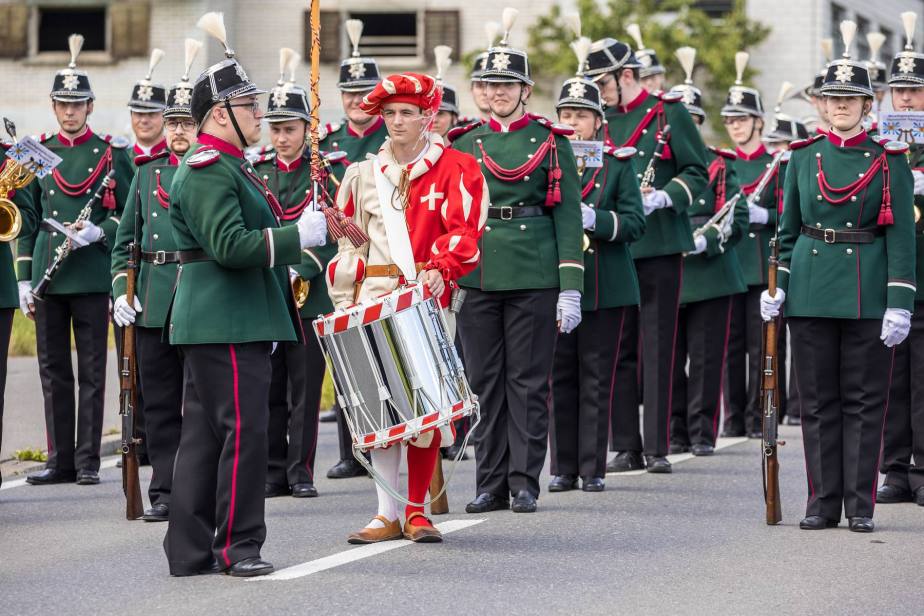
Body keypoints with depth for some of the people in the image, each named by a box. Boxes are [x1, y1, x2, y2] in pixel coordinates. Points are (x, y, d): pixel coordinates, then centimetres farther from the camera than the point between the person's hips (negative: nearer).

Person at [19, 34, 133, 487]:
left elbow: (130, 212, 4)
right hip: (48, 275, 3)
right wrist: (24, 279, 5)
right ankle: (60, 460, 11)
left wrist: (99, 232, -15)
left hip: (92, 275, -3)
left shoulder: (112, 153, 2)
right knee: (53, 371, 6)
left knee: (92, 372, 0)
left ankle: (88, 461, 4)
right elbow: (26, 220, 11)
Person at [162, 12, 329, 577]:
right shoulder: (210, 170, -14)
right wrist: (299, 234, -23)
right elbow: (230, 245, -24)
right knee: (244, 428, -8)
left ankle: (191, 551, 14)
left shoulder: (225, 166, 20)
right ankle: (237, 546, -2)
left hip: (223, 321, 11)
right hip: (227, 323, -11)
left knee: (205, 433, 11)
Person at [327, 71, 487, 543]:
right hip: (374, 300, 3)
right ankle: (387, 514, 1)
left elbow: (465, 231, -7)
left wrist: (441, 269, -24)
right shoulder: (365, 175, 16)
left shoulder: (456, 168, 4)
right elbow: (348, 243, 18)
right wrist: (344, 301, 9)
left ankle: (417, 512, 5)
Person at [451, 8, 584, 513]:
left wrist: (570, 287, -7)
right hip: (477, 275, 3)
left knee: (528, 380, 1)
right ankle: (491, 483, 11)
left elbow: (568, 215, -1)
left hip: (534, 276, -3)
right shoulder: (464, 145, 9)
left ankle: (524, 481, 6)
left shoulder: (551, 143, 3)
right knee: (485, 381, 5)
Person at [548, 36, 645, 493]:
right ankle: (564, 467, 10)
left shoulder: (618, 165, 3)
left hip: (605, 287, -2)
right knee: (561, 378, 4)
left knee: (596, 379, 1)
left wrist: (595, 219, -21)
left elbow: (634, 222, -4)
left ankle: (593, 468, 5)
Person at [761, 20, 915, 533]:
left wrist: (899, 303, -11)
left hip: (868, 292, -2)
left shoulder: (889, 160, 0)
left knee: (864, 400, 2)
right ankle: (823, 503, 11)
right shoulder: (802, 157, 7)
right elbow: (787, 228, 12)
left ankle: (860, 505, 6)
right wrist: (774, 286, 1)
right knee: (817, 400, 5)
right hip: (811, 290, 2)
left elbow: (902, 235, -4)